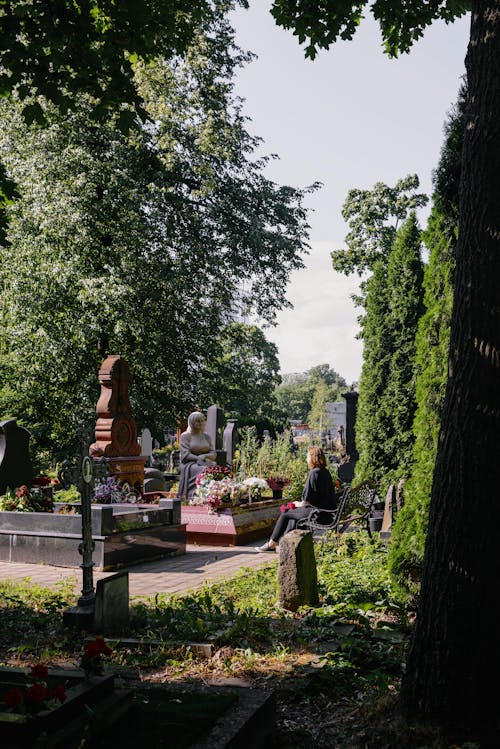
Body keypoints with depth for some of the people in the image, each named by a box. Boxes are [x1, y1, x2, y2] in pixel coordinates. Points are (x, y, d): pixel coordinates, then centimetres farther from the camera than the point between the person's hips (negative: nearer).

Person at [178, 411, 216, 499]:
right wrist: (199, 459, -17)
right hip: (190, 464, -4)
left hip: (206, 463, 4)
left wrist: (205, 456, -10)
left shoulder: (206, 437, 20)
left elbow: (213, 454, 12)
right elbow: (185, 455, -4)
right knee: (204, 471, -37)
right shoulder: (185, 436, 6)